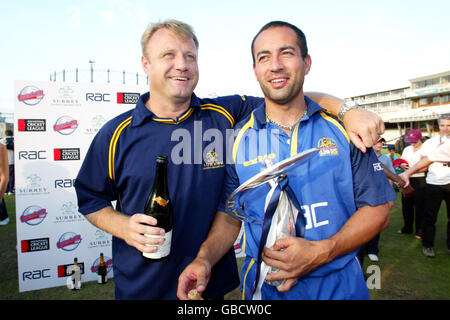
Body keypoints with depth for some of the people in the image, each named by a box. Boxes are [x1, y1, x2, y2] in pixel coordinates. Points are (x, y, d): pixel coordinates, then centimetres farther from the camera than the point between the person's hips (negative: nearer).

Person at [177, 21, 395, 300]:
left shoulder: (343, 128, -6)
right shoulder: (239, 138, -4)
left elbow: (377, 209, -4)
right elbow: (229, 217, 1)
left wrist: (321, 252, -18)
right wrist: (204, 259, -18)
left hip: (341, 284, 0)